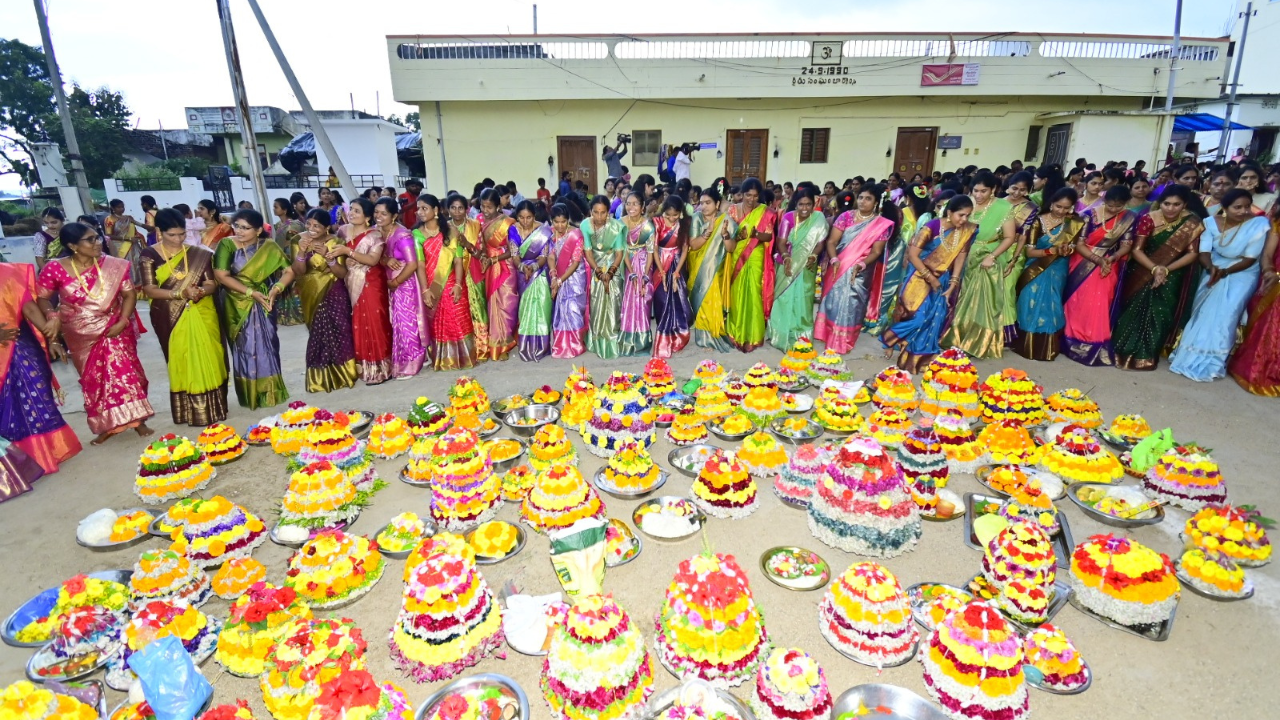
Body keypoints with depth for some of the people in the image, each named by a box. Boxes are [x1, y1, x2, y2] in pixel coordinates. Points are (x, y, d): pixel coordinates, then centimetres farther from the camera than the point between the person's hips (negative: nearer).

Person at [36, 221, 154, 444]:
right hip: (81, 336, 1)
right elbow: (41, 298, -3)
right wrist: (53, 316, -22)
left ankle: (136, 419, 5)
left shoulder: (114, 266, -9)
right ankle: (106, 425, 22)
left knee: (122, 372, -5)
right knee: (93, 378, 10)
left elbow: (129, 294, -4)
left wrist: (123, 321, -14)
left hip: (114, 331, 0)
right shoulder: (55, 269, -11)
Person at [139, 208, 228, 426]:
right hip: (171, 318, -1)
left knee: (208, 360, 4)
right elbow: (149, 290, -8)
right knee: (181, 362, 4)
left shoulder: (199, 254, 2)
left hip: (202, 316, 2)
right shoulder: (150, 255, -3)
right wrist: (180, 293, -22)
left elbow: (212, 283, 1)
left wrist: (201, 291, -21)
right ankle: (190, 412, 12)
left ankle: (213, 408, 16)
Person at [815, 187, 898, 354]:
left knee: (851, 305, 0)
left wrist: (861, 265, -23)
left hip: (860, 272, -1)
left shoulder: (883, 224, -1)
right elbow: (831, 242, -3)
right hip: (838, 268, 1)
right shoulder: (846, 216, 1)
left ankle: (842, 343, 13)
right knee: (833, 302, 4)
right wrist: (834, 260, -21)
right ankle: (828, 338, 19)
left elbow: (876, 252, -5)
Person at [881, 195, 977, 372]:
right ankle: (906, 351, 20)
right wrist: (930, 278, -16)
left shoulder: (967, 231, -8)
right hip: (921, 277, -4)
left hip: (943, 280, 4)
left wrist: (952, 286, -9)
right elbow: (912, 254, -20)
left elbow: (960, 257, -5)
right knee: (915, 315, -3)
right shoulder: (932, 227, -21)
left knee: (936, 319, 2)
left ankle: (923, 356, 17)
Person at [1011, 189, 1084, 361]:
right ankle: (1028, 345, 9)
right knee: (1032, 306, -4)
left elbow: (1075, 246, 6)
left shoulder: (1075, 223, 1)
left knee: (1050, 308, 5)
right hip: (1036, 270, -2)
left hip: (1057, 272, 2)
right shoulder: (1039, 221, -8)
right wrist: (1053, 250, -22)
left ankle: (1047, 348, 15)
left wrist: (1069, 250, -16)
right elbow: (1030, 251, -10)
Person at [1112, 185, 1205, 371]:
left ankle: (1147, 355, 3)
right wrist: (1155, 268, -24)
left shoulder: (1192, 223, -7)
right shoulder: (1150, 219, -10)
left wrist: (1166, 270, -21)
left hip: (1172, 275, 0)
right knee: (1136, 309, -6)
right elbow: (1137, 249, -11)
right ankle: (1126, 350, 7)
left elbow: (1192, 253, -8)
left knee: (1160, 313, -8)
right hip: (1145, 270, 0)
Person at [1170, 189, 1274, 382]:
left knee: (1224, 311, -19)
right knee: (1203, 309, -9)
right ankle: (1193, 353, 4)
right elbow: (1204, 252, -11)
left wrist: (1225, 272, -28)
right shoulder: (1212, 222, -9)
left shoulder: (1259, 224, -16)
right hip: (1214, 269, 3)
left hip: (1241, 273, -3)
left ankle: (1209, 361, -11)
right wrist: (1211, 268, -30)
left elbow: (1250, 259, -15)